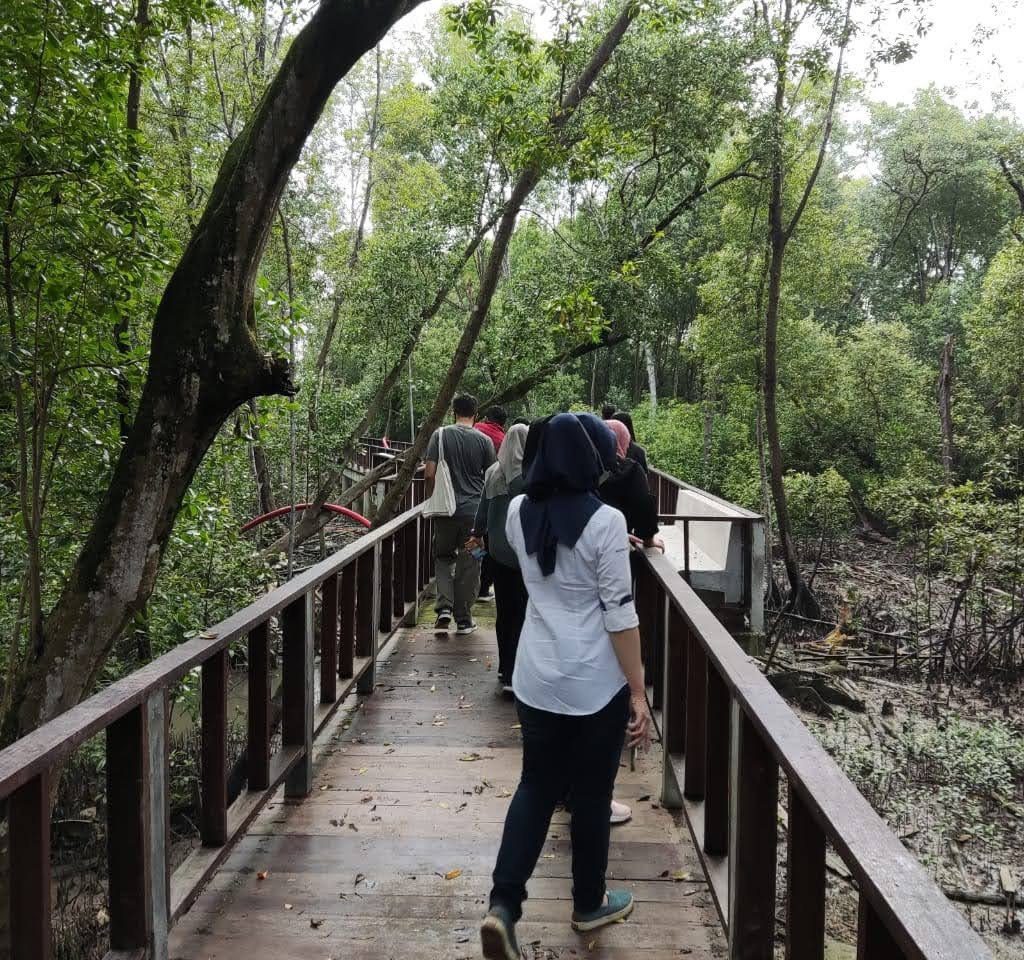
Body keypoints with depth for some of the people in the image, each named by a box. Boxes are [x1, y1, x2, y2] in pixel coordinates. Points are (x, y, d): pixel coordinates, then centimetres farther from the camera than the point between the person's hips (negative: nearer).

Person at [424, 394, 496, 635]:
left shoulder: (441, 434, -3)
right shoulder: (484, 441, -1)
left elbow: (429, 473, -7)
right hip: (475, 510, 0)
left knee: (443, 557, 18)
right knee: (468, 565, 9)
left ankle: (444, 607, 0)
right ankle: (464, 619, 15)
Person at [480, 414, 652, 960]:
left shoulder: (518, 513, -1)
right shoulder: (605, 521, -16)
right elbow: (619, 613, -16)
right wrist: (639, 693, -9)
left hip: (536, 678, 4)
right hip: (596, 682, -4)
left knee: (537, 785, 18)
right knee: (591, 794, 15)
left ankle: (503, 905, 8)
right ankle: (588, 904, 34)